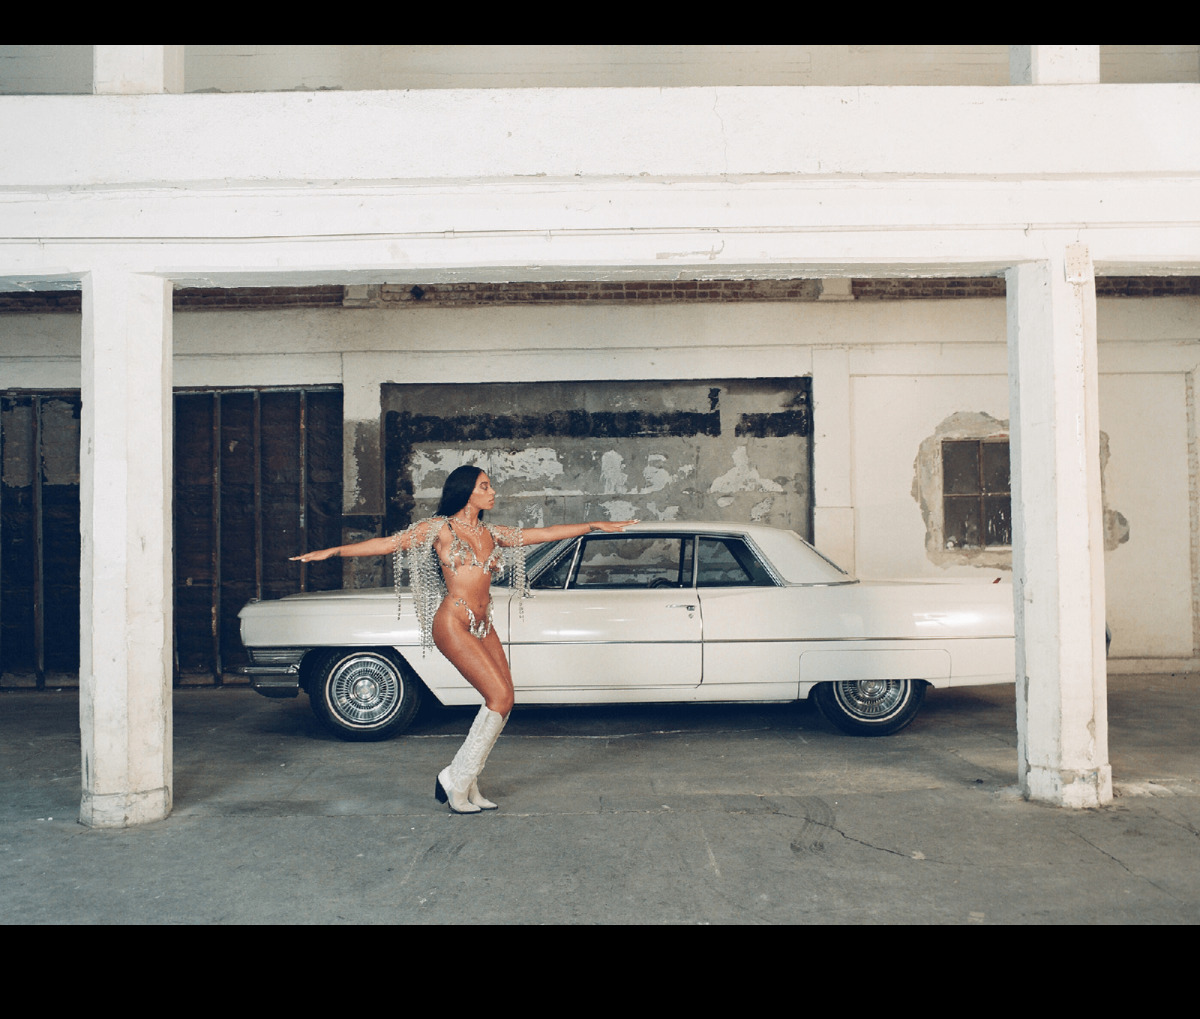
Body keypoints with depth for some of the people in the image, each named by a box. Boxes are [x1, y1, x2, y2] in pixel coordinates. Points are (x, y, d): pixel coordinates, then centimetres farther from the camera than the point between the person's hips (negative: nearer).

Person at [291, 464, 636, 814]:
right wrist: (333, 551, -12)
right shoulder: (440, 528, -1)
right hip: (453, 623, -7)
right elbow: (388, 543, -5)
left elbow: (546, 533, 17)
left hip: (483, 625, 7)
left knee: (501, 701, -1)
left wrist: (595, 525, 16)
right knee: (500, 697, -13)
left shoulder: (491, 533, 15)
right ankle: (455, 781, 0)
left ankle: (468, 785, 11)